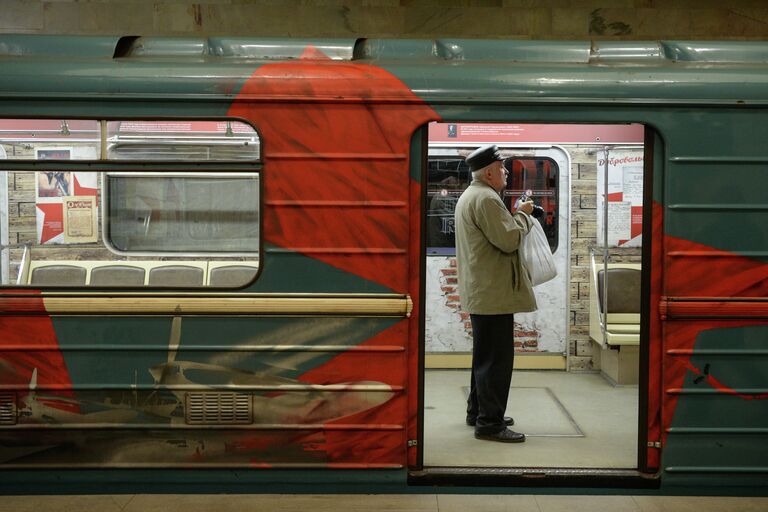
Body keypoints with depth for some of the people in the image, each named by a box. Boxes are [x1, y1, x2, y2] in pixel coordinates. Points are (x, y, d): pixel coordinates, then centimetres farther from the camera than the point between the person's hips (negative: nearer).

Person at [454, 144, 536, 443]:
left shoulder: (469, 195, 18)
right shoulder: (486, 199, -17)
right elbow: (509, 240, -20)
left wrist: (518, 216, 14)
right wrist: (523, 215, -5)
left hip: (480, 291, 11)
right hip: (494, 292, -11)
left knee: (485, 355, 19)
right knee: (496, 358, -6)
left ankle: (477, 411, 29)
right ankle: (490, 423, -1)